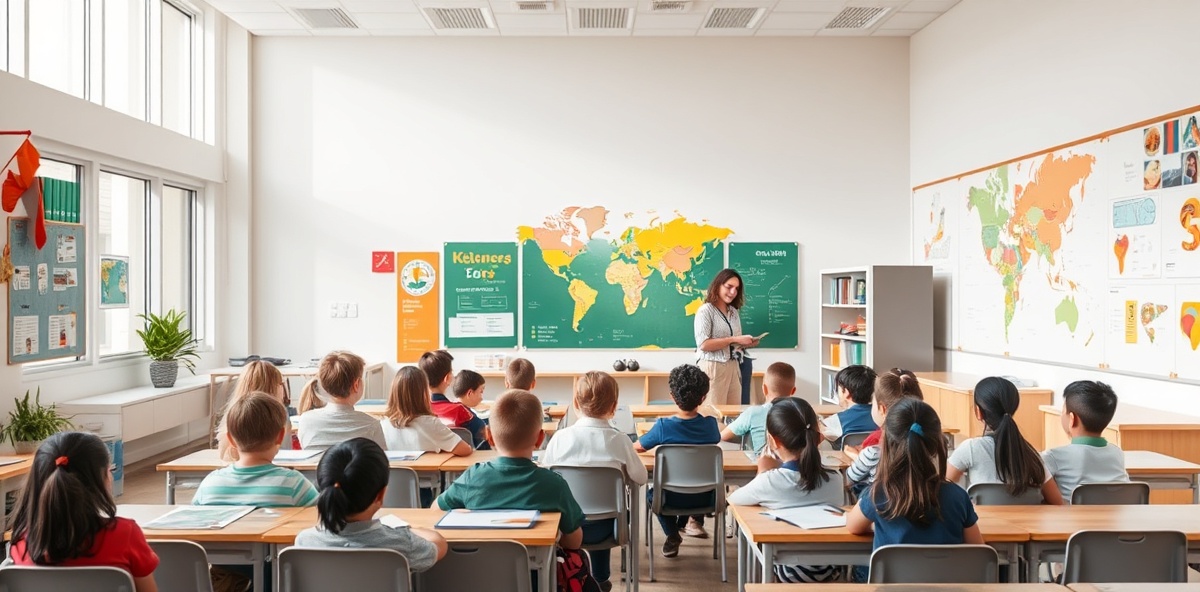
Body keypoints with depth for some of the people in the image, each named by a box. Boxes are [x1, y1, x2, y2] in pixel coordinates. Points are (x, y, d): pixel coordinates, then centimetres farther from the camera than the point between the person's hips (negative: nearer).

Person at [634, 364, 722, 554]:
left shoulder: (663, 426, -20)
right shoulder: (710, 424, -13)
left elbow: (638, 447, -3)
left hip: (672, 498, -2)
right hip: (703, 498, 3)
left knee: (652, 493, 33)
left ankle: (673, 536, 22)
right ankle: (694, 519, 21)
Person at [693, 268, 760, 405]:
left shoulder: (733, 312, 13)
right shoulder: (706, 310, -7)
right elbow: (703, 344, -17)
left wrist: (747, 343, -4)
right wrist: (734, 339, -18)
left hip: (733, 367, 6)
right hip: (713, 367, -6)